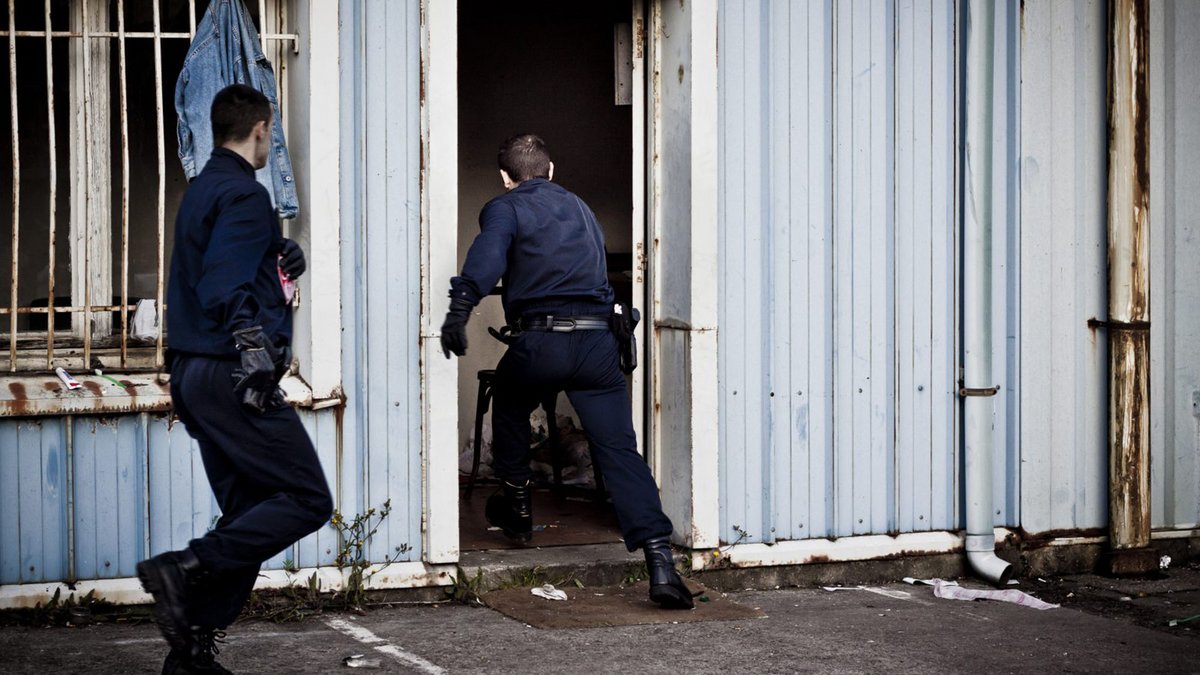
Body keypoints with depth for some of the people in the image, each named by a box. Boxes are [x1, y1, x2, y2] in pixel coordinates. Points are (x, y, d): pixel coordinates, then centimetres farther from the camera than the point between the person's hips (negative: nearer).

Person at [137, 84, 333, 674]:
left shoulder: (202, 190, 19)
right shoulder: (244, 193, -11)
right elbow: (226, 289, -22)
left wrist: (279, 262, 10)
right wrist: (254, 348, -30)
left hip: (194, 375, 10)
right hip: (232, 374, -10)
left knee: (249, 513, 12)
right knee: (307, 499, -7)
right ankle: (184, 570, -16)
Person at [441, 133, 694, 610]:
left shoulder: (504, 208, 7)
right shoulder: (579, 208, 26)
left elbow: (488, 254, -14)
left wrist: (460, 308, -22)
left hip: (539, 342, -3)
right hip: (598, 340, 3)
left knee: (508, 409, 29)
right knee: (619, 449, -2)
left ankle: (516, 507, 39)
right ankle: (659, 560, -16)